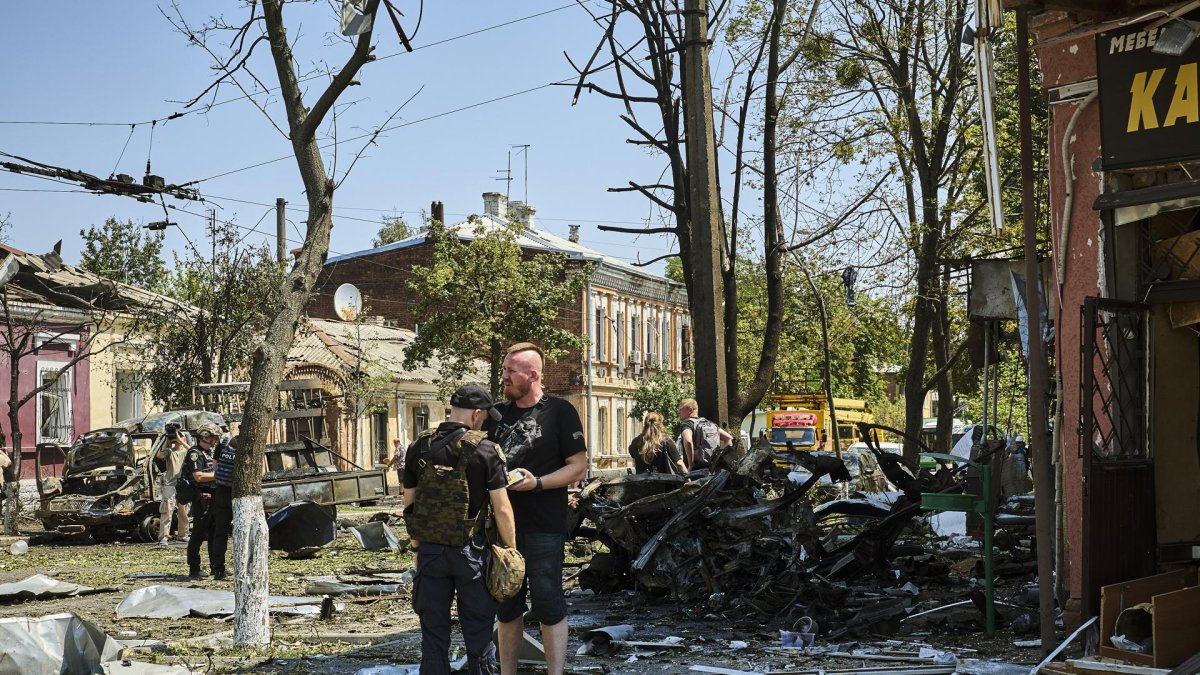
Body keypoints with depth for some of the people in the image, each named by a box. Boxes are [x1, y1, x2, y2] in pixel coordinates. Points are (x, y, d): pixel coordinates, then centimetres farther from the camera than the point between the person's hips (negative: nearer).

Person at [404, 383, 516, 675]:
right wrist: (511, 549, 1)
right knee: (478, 629, 9)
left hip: (429, 550, 3)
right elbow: (502, 509, -10)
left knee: (434, 630, 11)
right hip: (470, 551, -3)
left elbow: (409, 503, 7)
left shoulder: (419, 448, 0)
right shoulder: (484, 450, -11)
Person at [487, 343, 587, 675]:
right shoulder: (498, 413, 10)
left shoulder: (559, 412, -5)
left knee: (548, 606, -2)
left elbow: (578, 467, -7)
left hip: (544, 527, -5)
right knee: (507, 607, 13)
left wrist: (538, 483, -19)